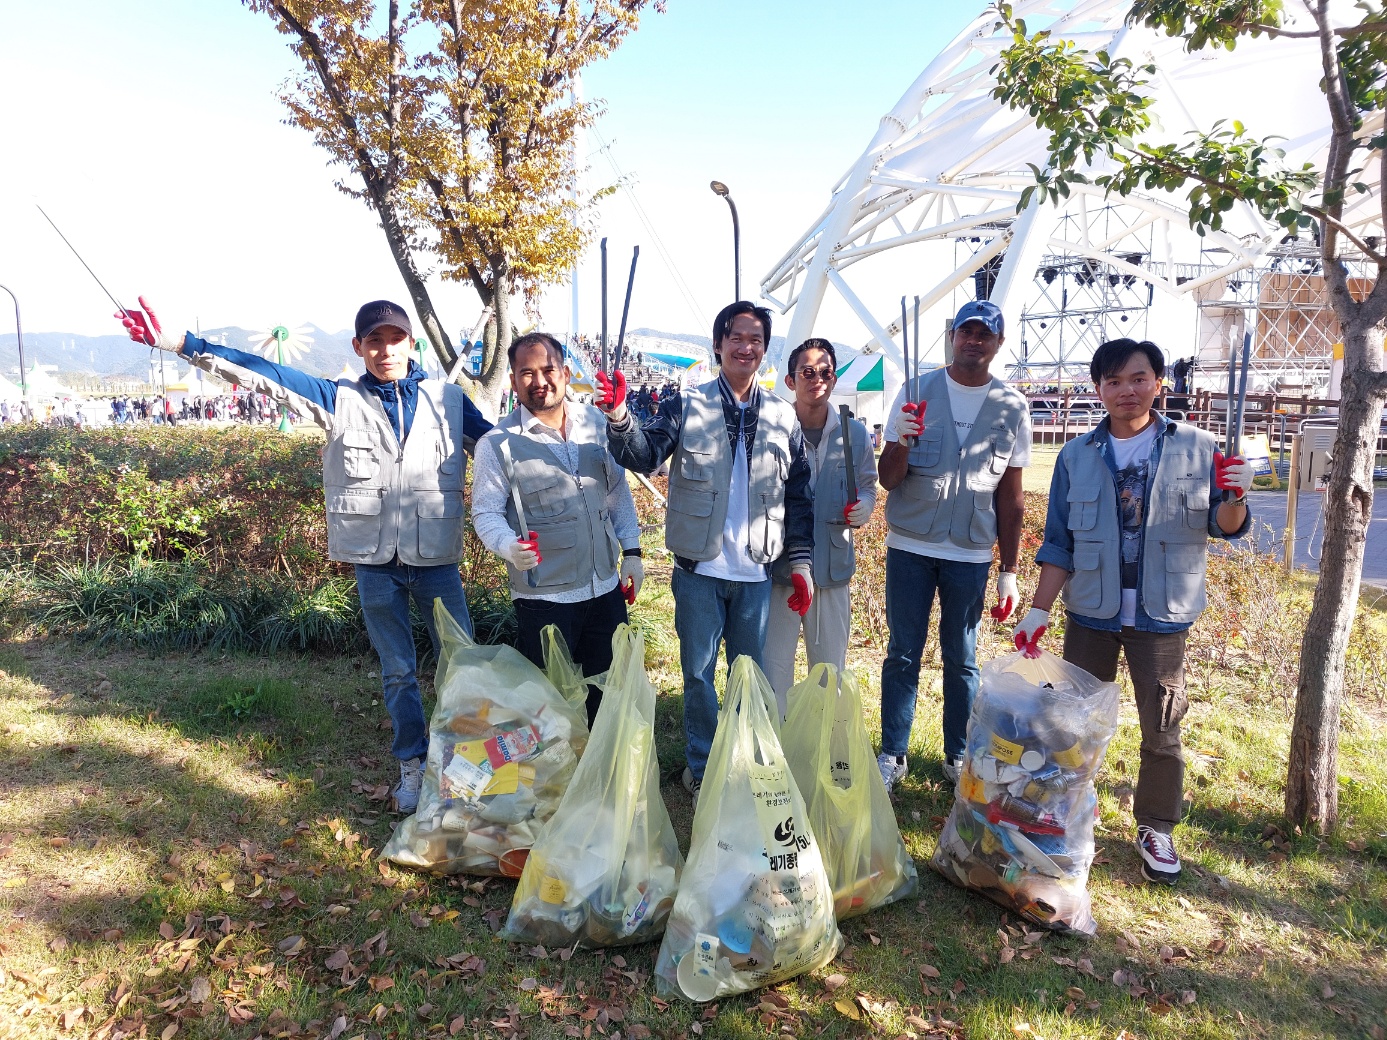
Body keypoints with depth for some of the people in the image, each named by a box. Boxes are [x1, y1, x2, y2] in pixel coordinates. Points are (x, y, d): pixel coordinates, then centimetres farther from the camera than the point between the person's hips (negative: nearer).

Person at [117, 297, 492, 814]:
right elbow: (263, 374, -2)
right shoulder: (340, 400, 2)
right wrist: (177, 342, -7)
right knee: (398, 671, 12)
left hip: (435, 558, 0)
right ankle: (414, 764, 29)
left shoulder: (447, 398, 3)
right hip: (375, 560, 0)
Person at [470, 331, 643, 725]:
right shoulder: (498, 444, -10)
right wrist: (510, 546, -28)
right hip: (543, 595, -4)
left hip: (606, 587, 5)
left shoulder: (596, 422, 3)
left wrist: (631, 551, 9)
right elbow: (485, 513, -8)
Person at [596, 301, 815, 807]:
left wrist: (800, 561, 3)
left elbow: (798, 495, 8)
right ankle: (701, 768, 27)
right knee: (699, 673, 10)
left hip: (756, 573, 2)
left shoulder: (782, 417, 6)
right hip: (700, 570, -2)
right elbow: (645, 456, -14)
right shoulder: (687, 406, -2)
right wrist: (619, 417, -33)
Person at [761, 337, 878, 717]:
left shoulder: (854, 433, 4)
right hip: (778, 566, -3)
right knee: (774, 665, 5)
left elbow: (868, 486, 15)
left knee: (830, 667, 14)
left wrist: (863, 506, -8)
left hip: (833, 567, 3)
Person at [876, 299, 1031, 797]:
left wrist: (1009, 571, 3)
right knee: (902, 655, 6)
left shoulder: (1012, 407, 2)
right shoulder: (916, 392, -1)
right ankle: (891, 755, 18)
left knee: (962, 658, 11)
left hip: (972, 553, 1)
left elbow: (1011, 497, 5)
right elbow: (888, 480, -4)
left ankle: (959, 757, 25)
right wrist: (902, 442, -25)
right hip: (910, 547, 0)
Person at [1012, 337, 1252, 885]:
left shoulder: (1196, 448, -3)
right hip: (1090, 613, 1)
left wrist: (1235, 497, -22)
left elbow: (1226, 527, 0)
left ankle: (1156, 830, 28)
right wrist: (1038, 610, -5)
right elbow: (1059, 544, 2)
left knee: (1162, 732, 8)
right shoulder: (1076, 457, -1)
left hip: (1161, 616, -1)